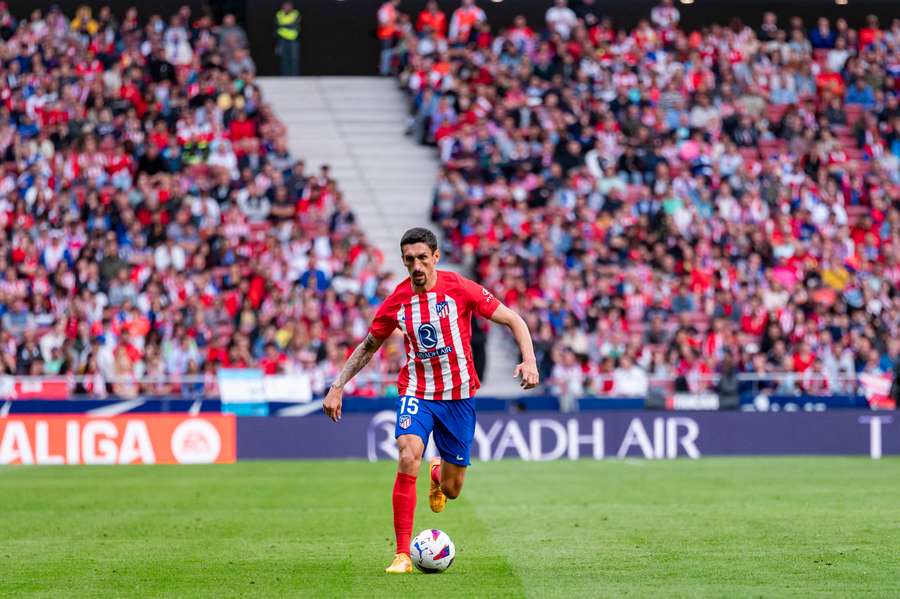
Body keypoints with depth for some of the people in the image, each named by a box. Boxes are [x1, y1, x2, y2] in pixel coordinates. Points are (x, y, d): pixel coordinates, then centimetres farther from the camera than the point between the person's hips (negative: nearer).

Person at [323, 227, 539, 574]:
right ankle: (403, 555, -22)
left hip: (459, 395, 0)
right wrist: (338, 386, 4)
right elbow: (368, 347, 12)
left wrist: (529, 360, -20)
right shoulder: (397, 301, -4)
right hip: (416, 392, 0)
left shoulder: (459, 289, -11)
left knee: (451, 490, 5)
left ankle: (439, 473, 47)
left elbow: (513, 321, -5)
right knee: (408, 459, -27)